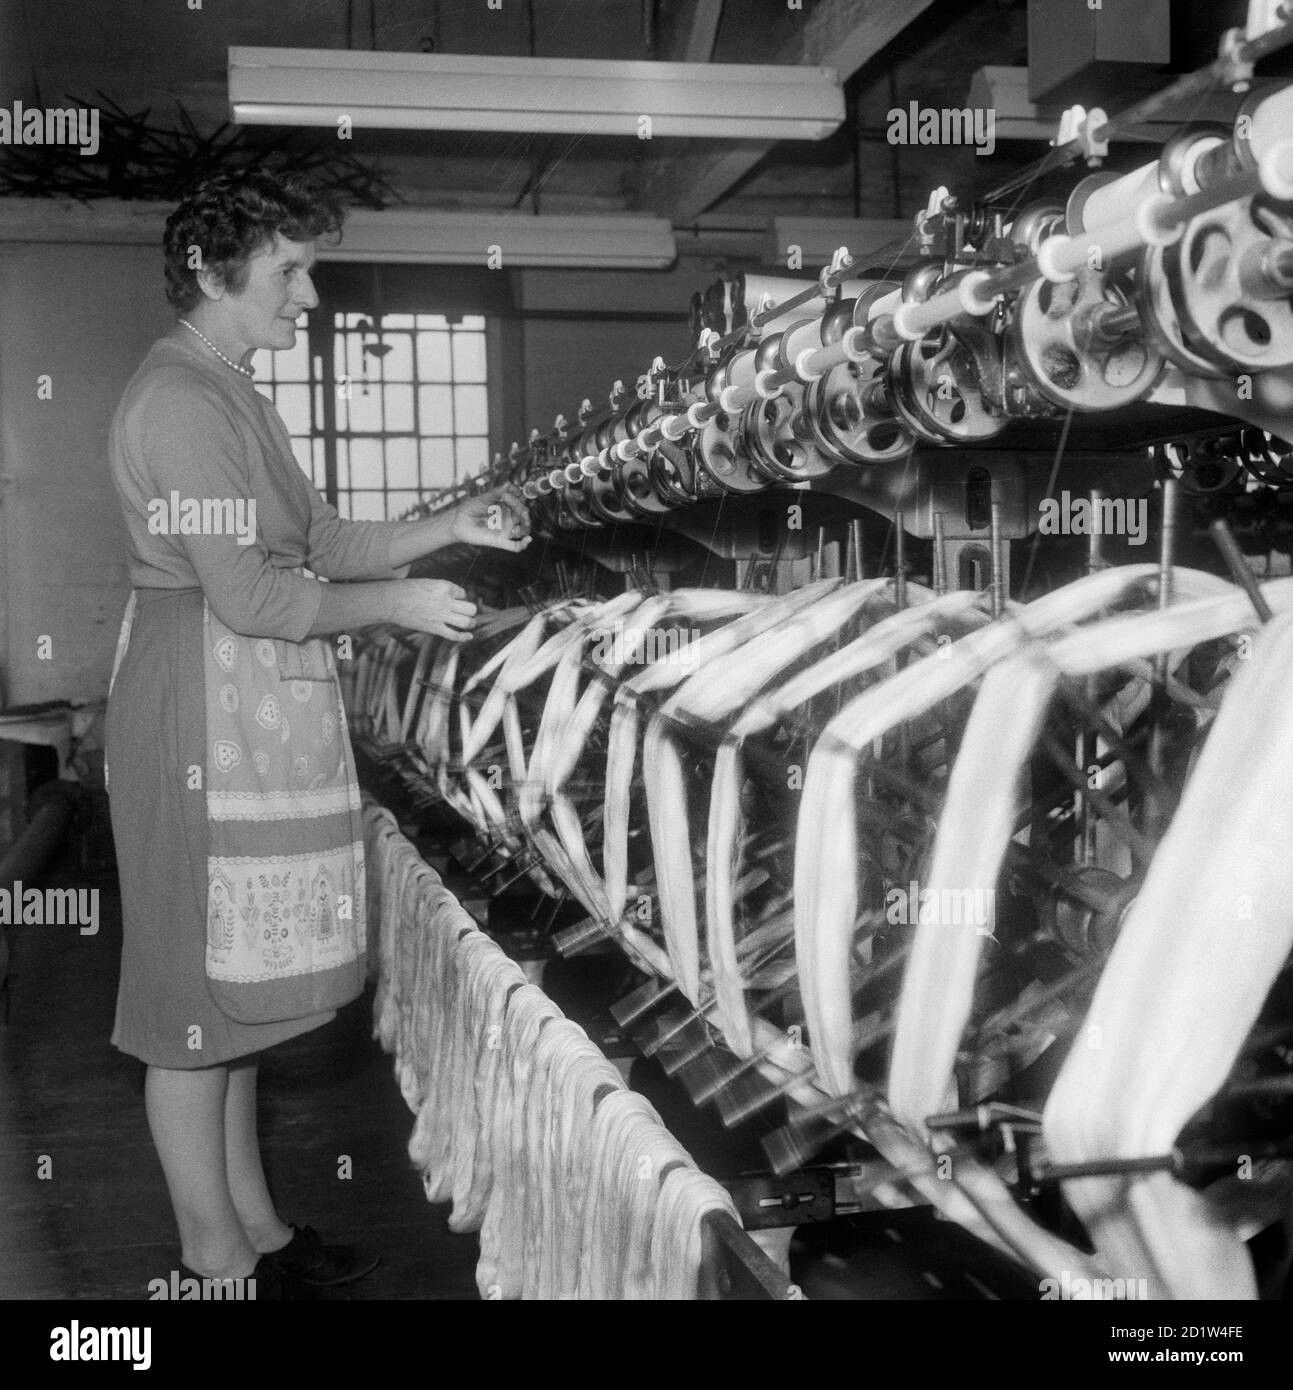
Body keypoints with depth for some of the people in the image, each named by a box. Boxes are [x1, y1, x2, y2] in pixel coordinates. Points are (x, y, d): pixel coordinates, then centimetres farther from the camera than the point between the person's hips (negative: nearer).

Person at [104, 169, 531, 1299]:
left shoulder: (231, 393, 17)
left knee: (230, 981, 16)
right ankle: (216, 1260, 14)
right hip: (203, 711, -10)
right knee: (196, 995, 1)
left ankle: (256, 1226, 28)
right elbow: (248, 595, -21)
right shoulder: (181, 399, -15)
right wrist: (397, 602, -11)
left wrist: (451, 526, 6)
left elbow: (324, 541, 16)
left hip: (257, 717, 10)